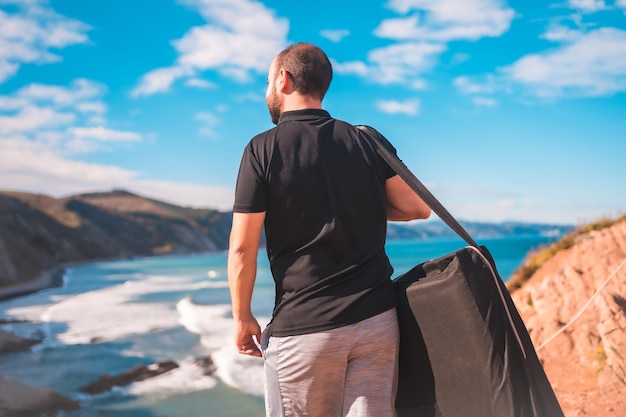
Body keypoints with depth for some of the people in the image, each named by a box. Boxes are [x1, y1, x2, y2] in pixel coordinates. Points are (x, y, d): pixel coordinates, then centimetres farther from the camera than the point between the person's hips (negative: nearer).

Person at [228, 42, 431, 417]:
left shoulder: (263, 150, -6)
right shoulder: (366, 141, 4)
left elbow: (242, 249, -7)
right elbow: (418, 208, 7)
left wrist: (242, 317, 5)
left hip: (302, 328, -3)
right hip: (377, 319, 3)